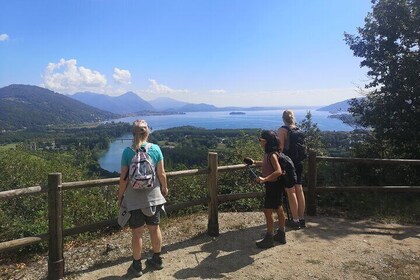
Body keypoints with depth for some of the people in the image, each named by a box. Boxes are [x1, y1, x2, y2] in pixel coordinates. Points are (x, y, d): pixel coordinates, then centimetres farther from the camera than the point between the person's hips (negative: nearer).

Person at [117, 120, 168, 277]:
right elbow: (161, 174, -5)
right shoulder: (155, 149, -8)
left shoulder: (128, 152, -12)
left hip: (134, 199, -2)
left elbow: (124, 178, -9)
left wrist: (120, 196, 5)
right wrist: (164, 188, 13)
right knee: (154, 228, 17)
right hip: (153, 196, 2)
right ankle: (157, 260, 33)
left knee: (137, 232, 10)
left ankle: (137, 265, 24)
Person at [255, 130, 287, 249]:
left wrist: (264, 179, -38)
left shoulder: (272, 155, -22)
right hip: (274, 185, 10)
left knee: (268, 211, -2)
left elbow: (278, 171, -33)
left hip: (273, 185, -10)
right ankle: (281, 235, 30)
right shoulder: (268, 154, 6)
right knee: (279, 210, 17)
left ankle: (269, 239, 9)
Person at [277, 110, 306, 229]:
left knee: (291, 191, 0)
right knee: (299, 190, 12)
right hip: (299, 163, 6)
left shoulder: (282, 130, -10)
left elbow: (280, 148, -15)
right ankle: (302, 219, 21)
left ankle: (295, 220, 6)